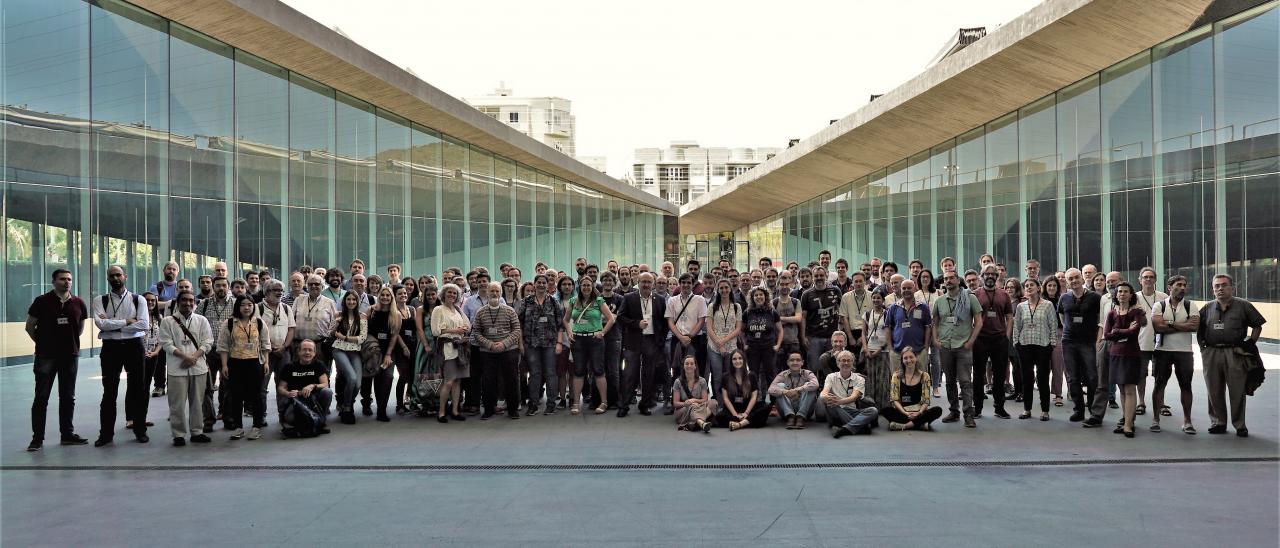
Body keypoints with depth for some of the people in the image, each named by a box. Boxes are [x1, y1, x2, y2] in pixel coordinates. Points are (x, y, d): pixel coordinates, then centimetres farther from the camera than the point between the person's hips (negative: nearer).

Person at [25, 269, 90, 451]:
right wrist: (42, 343, 4)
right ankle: (37, 438, 5)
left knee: (68, 397, 10)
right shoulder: (42, 301, -5)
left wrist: (71, 341, 11)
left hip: (70, 355, 3)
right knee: (41, 397, -1)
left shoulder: (78, 303, 4)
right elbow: (30, 326, 3)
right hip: (46, 356, -3)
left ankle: (67, 434, 19)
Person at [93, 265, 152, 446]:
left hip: (134, 345, 0)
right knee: (109, 391, 5)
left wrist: (112, 324, -10)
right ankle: (106, 433, 14)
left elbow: (144, 325, -10)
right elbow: (101, 323, -12)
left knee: (138, 389, 6)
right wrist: (127, 322, -13)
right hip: (111, 347, 0)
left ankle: (140, 430, 18)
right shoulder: (100, 301, 5)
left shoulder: (138, 299, 3)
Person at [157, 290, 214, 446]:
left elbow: (207, 343, 3)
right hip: (177, 368, -2)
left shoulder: (202, 320, 9)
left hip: (198, 367, 2)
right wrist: (185, 357, -16)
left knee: (197, 401, 7)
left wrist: (194, 357, -12)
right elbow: (167, 344, -5)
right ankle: (178, 435, 8)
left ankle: (197, 432, 16)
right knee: (177, 403, 0)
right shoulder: (168, 321, 3)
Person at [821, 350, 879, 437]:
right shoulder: (831, 377, 9)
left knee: (873, 410, -25)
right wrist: (825, 397, -38)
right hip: (837, 412, -1)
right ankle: (860, 426, -36)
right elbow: (824, 393, -10)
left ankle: (844, 429, -43)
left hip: (852, 412, 1)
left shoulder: (859, 379, 6)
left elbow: (854, 397, -13)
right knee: (827, 401, -32)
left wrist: (839, 401, -35)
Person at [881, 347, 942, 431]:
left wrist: (919, 413, -17)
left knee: (938, 410, -27)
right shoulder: (897, 376, 5)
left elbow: (926, 400, 2)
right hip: (901, 412, -1)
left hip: (918, 413, 1)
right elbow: (894, 399, -1)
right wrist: (905, 413, -17)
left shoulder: (924, 376, 6)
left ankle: (902, 425, -29)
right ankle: (921, 424, -30)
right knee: (886, 410, -30)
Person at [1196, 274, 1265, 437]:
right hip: (1211, 354, 3)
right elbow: (1198, 328, 18)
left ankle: (1240, 425, 12)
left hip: (1235, 353, -3)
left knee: (1237, 391, 1)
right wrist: (1202, 345, 8)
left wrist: (1250, 343, -2)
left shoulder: (1243, 306, 2)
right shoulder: (1207, 308, 10)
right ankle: (1218, 422, 19)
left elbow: (1257, 326, 6)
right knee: (1214, 392, 8)